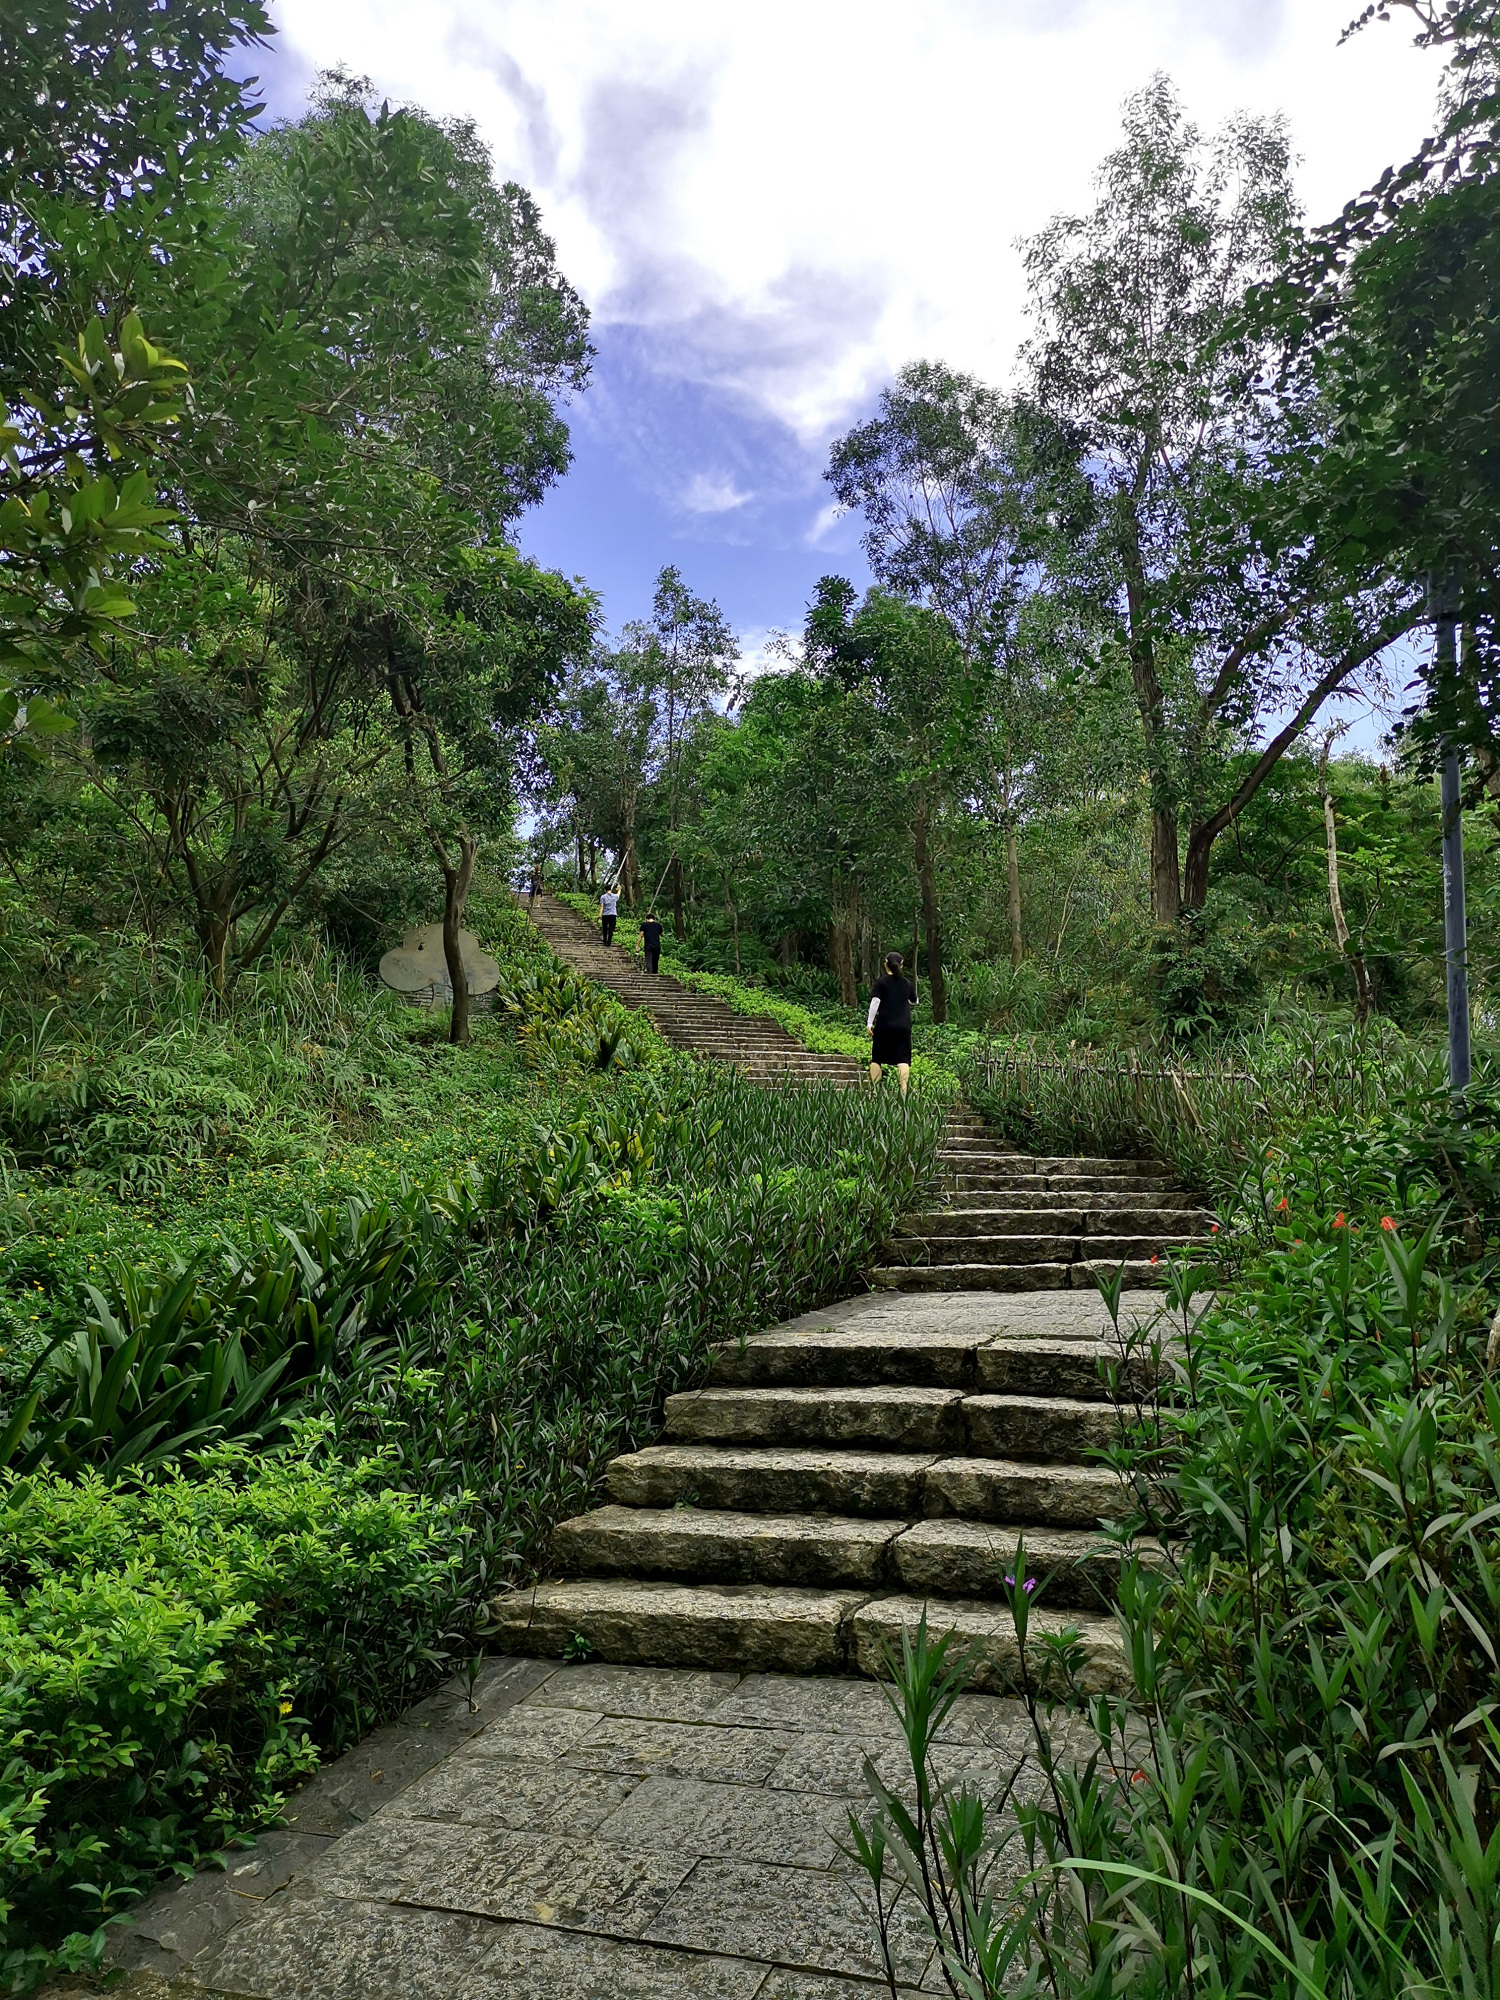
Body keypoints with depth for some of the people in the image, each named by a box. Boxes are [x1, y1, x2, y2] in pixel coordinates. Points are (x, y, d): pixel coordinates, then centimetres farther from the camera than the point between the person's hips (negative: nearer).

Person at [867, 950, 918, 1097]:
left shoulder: (881, 982, -2)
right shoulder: (906, 983, 9)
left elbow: (875, 1002, -11)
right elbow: (914, 1002, 24)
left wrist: (869, 1023, -9)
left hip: (883, 1026, -2)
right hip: (903, 1027, 2)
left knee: (877, 1058, 8)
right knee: (903, 1058, -2)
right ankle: (904, 1091, -13)